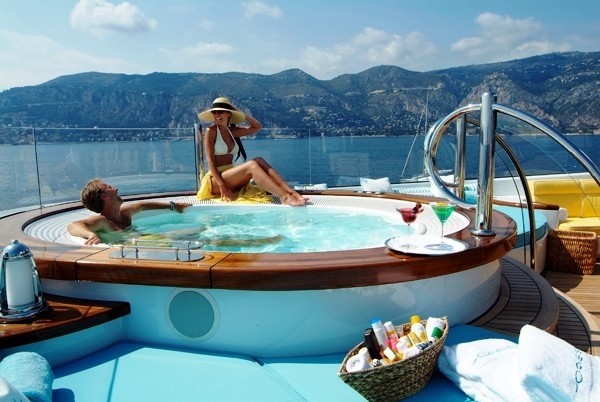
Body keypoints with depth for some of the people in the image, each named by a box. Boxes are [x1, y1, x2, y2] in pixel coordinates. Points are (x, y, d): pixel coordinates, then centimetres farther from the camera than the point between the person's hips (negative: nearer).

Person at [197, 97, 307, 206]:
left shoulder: (232, 131, 14)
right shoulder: (211, 131, -5)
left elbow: (257, 126, 20)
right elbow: (210, 160, -12)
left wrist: (242, 114, 9)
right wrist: (222, 186, -21)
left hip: (230, 178, 6)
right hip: (215, 181, -6)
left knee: (259, 161, -17)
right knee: (251, 165, -27)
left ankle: (291, 192, -31)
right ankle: (284, 197, -40)